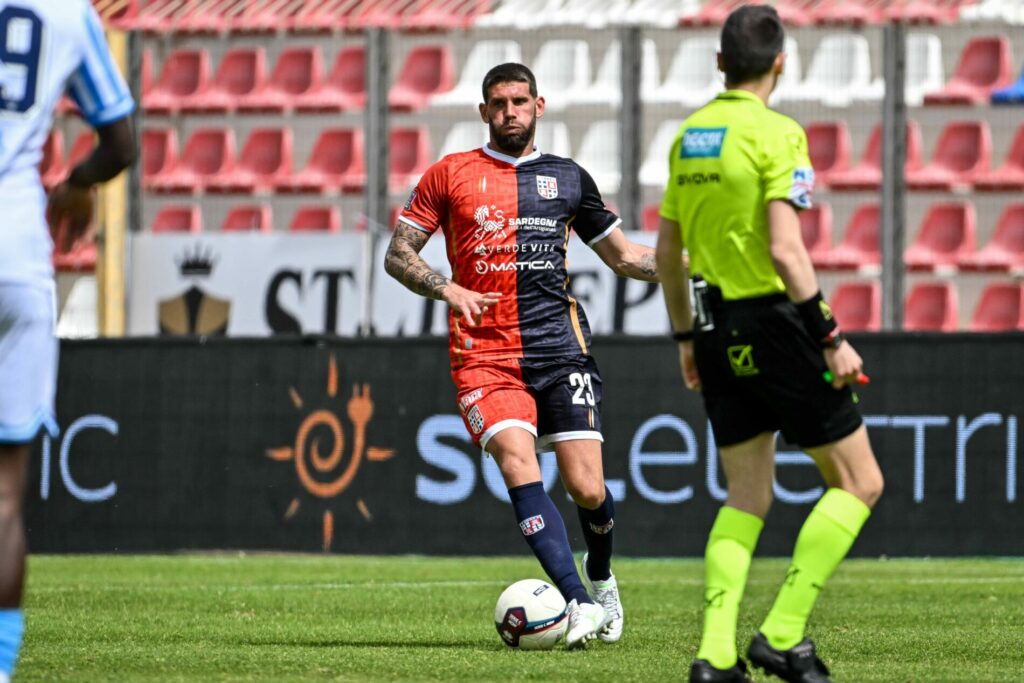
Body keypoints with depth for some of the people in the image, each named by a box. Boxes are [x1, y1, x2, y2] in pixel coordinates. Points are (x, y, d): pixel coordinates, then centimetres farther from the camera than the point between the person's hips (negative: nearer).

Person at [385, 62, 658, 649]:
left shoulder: (568, 178, 14)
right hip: (484, 353, -1)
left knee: (587, 489, -6)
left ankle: (601, 579, 27)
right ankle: (580, 603, -25)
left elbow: (623, 254, 22)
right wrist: (447, 289, -11)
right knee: (518, 464, -23)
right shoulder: (449, 174, 9)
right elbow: (399, 254, 8)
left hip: (561, 345, 1)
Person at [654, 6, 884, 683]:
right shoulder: (777, 133, -13)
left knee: (747, 496, 14)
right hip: (776, 322, -7)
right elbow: (785, 251, -21)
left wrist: (686, 337, 25)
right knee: (859, 481, 3)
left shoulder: (689, 135, 9)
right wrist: (833, 337, -17)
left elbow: (667, 251, 15)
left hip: (718, 327, 7)